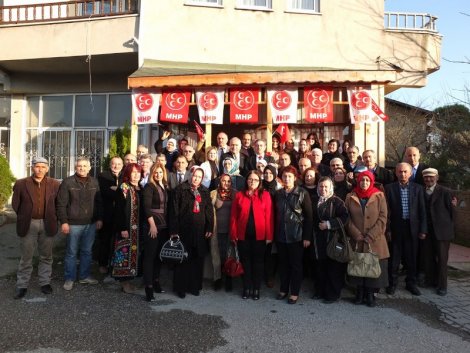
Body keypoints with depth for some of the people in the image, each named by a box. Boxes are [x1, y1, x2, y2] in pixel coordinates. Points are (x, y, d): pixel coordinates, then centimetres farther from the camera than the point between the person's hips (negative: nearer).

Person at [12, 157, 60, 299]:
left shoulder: (54, 184, -1)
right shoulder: (21, 183, -3)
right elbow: (15, 204, 4)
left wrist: (52, 218, 2)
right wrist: (24, 218, 7)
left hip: (47, 224, 1)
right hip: (28, 224, -1)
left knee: (46, 256, 11)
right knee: (26, 257, 8)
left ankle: (45, 282, 24)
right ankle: (22, 285, 20)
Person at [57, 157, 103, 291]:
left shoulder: (94, 182, 7)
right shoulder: (68, 182, -5)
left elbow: (99, 202, 12)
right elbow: (61, 203, -6)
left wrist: (99, 218, 7)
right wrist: (63, 222, -11)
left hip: (91, 224, 4)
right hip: (73, 224, -3)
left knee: (87, 251, 13)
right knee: (71, 252, 6)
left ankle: (85, 276, 26)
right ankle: (69, 278, 18)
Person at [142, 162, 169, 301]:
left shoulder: (166, 187, 12)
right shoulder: (149, 186, -7)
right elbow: (147, 207, -14)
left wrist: (168, 224, 9)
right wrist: (152, 225, -19)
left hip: (164, 226, 6)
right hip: (152, 225, -6)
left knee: (160, 254, 13)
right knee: (150, 255, -3)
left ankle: (156, 281, 26)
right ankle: (149, 287, 0)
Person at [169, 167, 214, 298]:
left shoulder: (205, 191, 11)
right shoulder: (180, 189, -2)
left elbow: (209, 211, 10)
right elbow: (174, 211, -5)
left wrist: (209, 228, 2)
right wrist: (174, 231, -9)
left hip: (200, 231, 3)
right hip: (184, 230, -3)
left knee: (198, 260, 8)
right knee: (183, 259, 4)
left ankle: (195, 286, 21)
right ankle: (181, 287, 17)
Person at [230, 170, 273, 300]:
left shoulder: (265, 195, -1)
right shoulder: (239, 195, 3)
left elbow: (269, 216, -4)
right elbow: (234, 216, 2)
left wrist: (269, 235, -8)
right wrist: (233, 234, -3)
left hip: (259, 235, -1)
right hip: (243, 235, 1)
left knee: (258, 262, 9)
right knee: (245, 261, 11)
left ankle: (256, 289, 22)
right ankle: (246, 288, 24)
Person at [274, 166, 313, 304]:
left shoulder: (302, 193, -5)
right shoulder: (278, 194, 6)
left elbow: (309, 216, -6)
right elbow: (275, 215, 9)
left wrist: (307, 237, -10)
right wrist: (273, 233, 3)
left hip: (296, 235, -4)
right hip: (280, 235, 4)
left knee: (296, 265, 6)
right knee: (283, 264, 13)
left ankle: (294, 293, 18)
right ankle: (283, 289, 27)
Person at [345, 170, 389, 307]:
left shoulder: (379, 196, 1)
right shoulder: (350, 197, 5)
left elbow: (383, 218, -4)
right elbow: (347, 218, 2)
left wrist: (370, 236, -11)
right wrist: (357, 235, -9)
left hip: (375, 241, -1)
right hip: (357, 241, 1)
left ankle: (370, 294, 17)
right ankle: (360, 293, 20)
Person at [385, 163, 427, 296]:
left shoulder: (418, 188, 4)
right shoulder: (389, 188, -2)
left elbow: (422, 210, 4)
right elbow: (386, 210, -3)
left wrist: (423, 230, 0)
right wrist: (387, 229, -7)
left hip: (412, 228, 2)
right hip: (396, 228, -1)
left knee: (412, 257, 10)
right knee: (394, 258, 7)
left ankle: (411, 283, 26)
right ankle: (392, 283, 21)